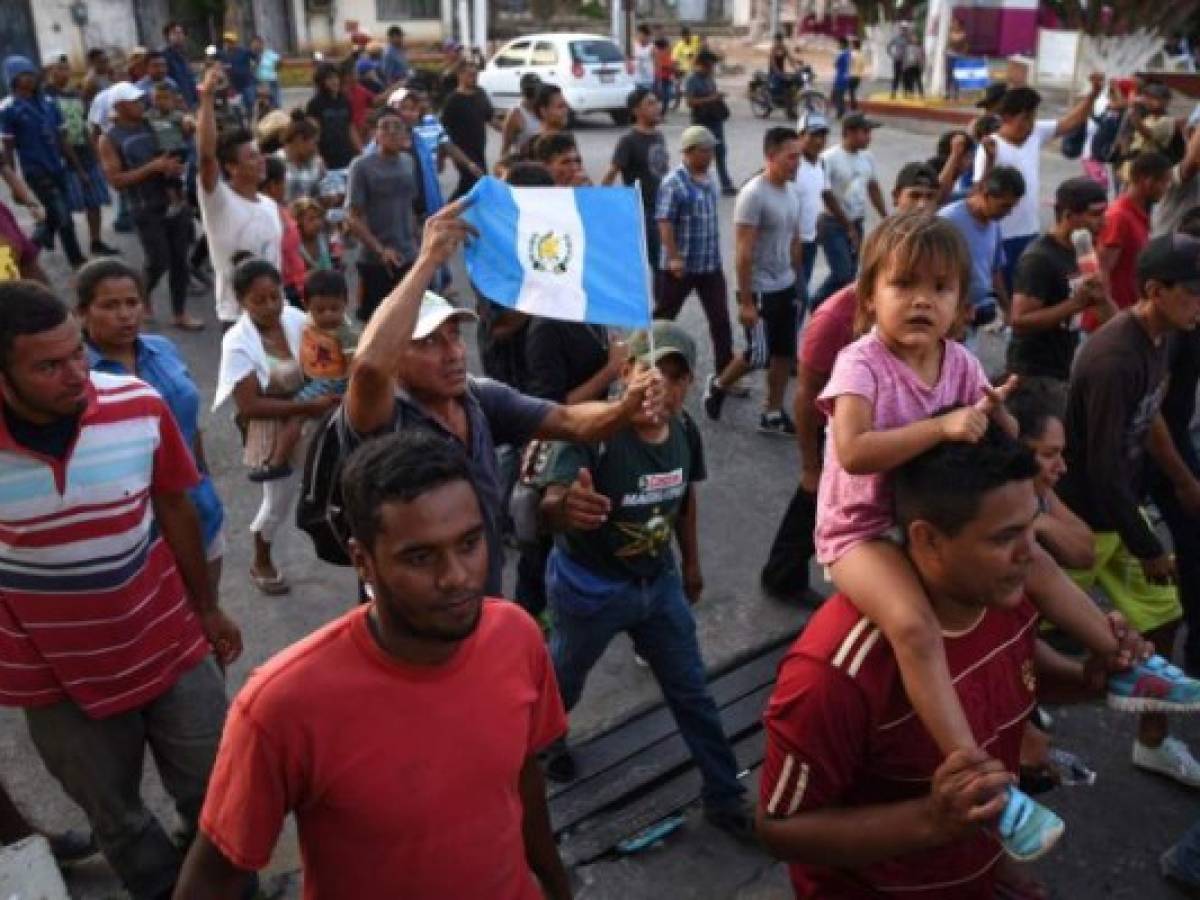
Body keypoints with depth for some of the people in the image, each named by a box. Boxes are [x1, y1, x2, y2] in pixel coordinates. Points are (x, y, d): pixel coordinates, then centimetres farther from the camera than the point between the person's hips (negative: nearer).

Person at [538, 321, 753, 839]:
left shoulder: (685, 432, -12)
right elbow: (549, 505, -46)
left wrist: (691, 563, 16)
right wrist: (564, 506, -70)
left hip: (659, 581, 5)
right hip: (588, 587, -4)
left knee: (691, 690, 15)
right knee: (563, 679, 23)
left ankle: (724, 796, 33)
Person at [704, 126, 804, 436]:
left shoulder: (793, 191, 6)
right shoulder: (753, 195, -19)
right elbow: (743, 252, -20)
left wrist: (796, 280, 15)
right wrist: (746, 301, -21)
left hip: (786, 287, 8)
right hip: (760, 290, -8)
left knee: (784, 353, 10)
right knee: (758, 356, -1)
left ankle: (772, 415, 20)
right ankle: (718, 384, 26)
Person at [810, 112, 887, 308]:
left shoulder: (867, 158, 5)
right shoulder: (829, 158, -16)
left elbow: (873, 189, 17)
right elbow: (827, 196, -15)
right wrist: (848, 227, -11)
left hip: (856, 223, 7)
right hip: (833, 224, -7)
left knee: (850, 274, 8)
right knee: (843, 274, -13)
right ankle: (818, 307, 9)